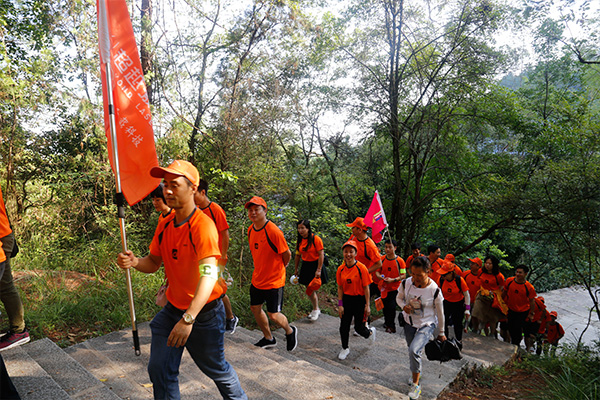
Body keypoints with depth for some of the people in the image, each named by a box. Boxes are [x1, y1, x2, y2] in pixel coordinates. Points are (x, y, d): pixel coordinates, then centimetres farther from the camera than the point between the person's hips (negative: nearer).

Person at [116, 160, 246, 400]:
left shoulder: (203, 225, -25)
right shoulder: (164, 225, -1)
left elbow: (209, 274, -35)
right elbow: (154, 262, 8)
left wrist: (189, 318, -43)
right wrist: (134, 262, -15)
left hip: (204, 312, -6)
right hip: (173, 309, 6)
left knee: (215, 369, 14)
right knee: (159, 369, 5)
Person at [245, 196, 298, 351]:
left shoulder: (274, 231, -24)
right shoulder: (251, 230, 0)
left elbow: (287, 254, -13)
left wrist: (279, 268, 3)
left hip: (274, 280, -8)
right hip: (257, 278, 8)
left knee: (273, 315, -1)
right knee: (255, 308, 17)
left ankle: (290, 332, 31)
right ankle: (269, 339, 38)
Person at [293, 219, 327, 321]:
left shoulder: (316, 239, -14)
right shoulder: (299, 241, 4)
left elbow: (321, 254, -16)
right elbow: (297, 255, 12)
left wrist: (318, 270, -19)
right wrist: (295, 269, 13)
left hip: (315, 265, -6)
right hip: (305, 266, 6)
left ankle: (315, 310, 15)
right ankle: (316, 309, 30)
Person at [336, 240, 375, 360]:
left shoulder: (361, 268, -16)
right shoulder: (341, 269, -4)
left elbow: (366, 288, -11)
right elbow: (340, 288, 2)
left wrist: (367, 305, -10)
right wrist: (340, 305, -1)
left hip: (360, 300, -4)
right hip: (346, 299, 4)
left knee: (359, 327, 5)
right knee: (344, 326, 8)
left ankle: (370, 332, 41)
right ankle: (345, 348, 31)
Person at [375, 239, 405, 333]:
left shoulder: (400, 261, -10)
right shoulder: (382, 259, 0)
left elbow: (403, 275, -9)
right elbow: (377, 271, 8)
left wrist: (393, 280, -22)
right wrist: (380, 276, -14)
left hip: (394, 288, -4)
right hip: (383, 287, 4)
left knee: (391, 307, -10)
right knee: (385, 307, 12)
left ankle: (390, 326, 9)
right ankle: (387, 323, 35)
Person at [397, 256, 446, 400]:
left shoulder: (434, 290, -22)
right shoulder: (406, 283, -15)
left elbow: (440, 314, -8)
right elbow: (399, 298, 5)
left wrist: (440, 333, 3)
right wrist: (403, 306, -18)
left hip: (427, 325, -4)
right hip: (409, 323, 4)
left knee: (414, 351, -23)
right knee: (412, 352, 19)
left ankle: (415, 385, -2)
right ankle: (416, 374, 50)